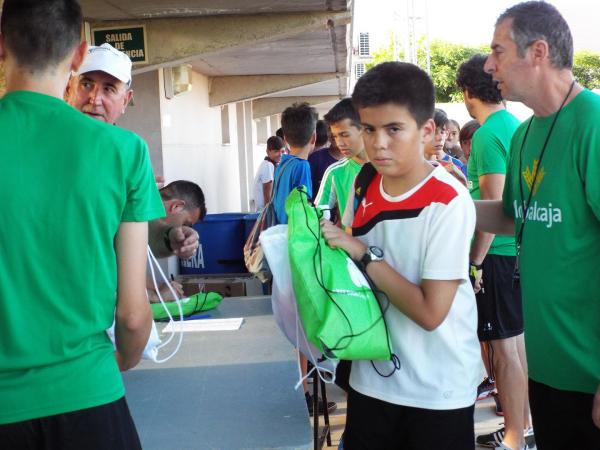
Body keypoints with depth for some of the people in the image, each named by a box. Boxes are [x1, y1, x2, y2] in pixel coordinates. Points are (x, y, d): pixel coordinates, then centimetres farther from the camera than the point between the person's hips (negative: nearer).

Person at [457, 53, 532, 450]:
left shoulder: (488, 135, -16)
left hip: (498, 254, -9)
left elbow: (493, 206, -19)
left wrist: (476, 263, -15)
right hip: (520, 249, 9)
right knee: (518, 340, 17)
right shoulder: (517, 126, 10)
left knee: (504, 348, -1)